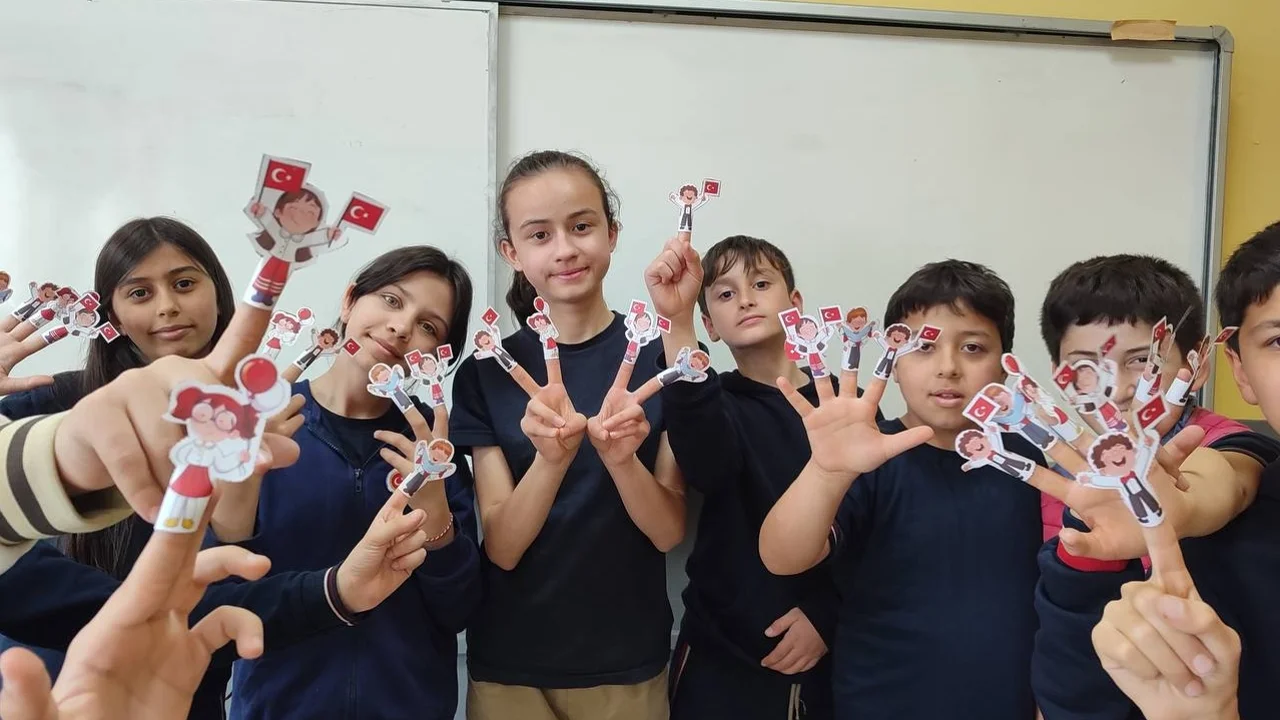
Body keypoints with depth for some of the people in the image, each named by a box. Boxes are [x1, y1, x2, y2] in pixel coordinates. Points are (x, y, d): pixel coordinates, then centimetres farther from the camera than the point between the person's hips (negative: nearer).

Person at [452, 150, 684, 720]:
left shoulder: (660, 357, -9)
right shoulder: (486, 372, -6)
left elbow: (669, 531, -9)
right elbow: (502, 547, -11)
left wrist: (621, 458, -28)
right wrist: (552, 458, -29)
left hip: (627, 664, 0)